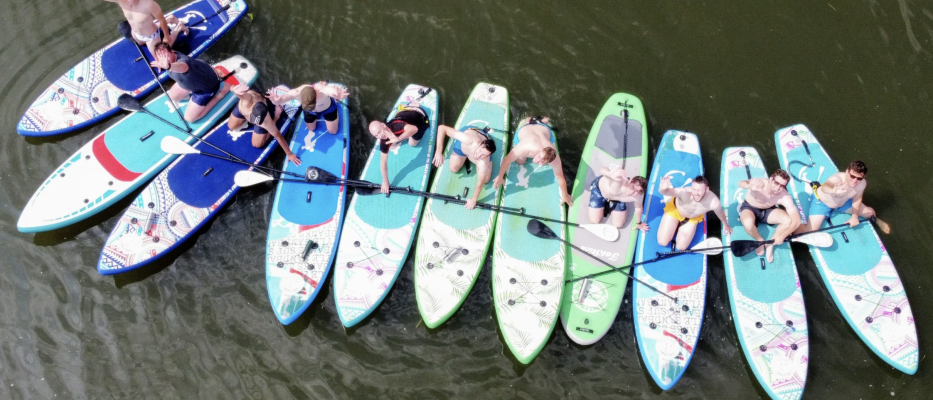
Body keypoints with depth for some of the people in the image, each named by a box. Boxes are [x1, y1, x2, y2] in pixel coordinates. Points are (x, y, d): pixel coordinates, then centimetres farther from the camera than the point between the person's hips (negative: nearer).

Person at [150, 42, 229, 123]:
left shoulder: (182, 60, -43)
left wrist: (168, 66, -93)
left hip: (207, 86, -8)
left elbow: (181, 66, -73)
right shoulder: (171, 57, -17)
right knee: (173, 97, 24)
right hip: (195, 78, 8)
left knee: (189, 118, -1)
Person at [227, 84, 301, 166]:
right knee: (231, 126, 23)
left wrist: (289, 154, -23)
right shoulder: (248, 101, -48)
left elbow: (279, 136, -33)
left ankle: (275, 117, 15)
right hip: (244, 105, 2)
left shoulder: (266, 122, -45)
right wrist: (235, 90, -90)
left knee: (257, 144, 8)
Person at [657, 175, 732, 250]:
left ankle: (681, 225, 29)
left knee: (681, 247, 2)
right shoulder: (684, 193, -46)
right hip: (675, 208, -2)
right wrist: (663, 189, -90)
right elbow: (669, 191, -64)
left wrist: (725, 224, 10)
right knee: (662, 242, -1)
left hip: (693, 218, 2)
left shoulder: (714, 202, -37)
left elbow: (720, 213, -12)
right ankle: (676, 223, 26)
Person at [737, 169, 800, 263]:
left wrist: (782, 236, -34)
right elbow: (741, 183, -52)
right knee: (748, 223, -38)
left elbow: (796, 220, -26)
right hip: (749, 207, -3)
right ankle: (760, 241, -4)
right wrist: (750, 186, -76)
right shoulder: (761, 183, -34)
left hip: (767, 210, 3)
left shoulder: (785, 197, -28)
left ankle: (770, 244, 0)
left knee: (789, 221, -24)